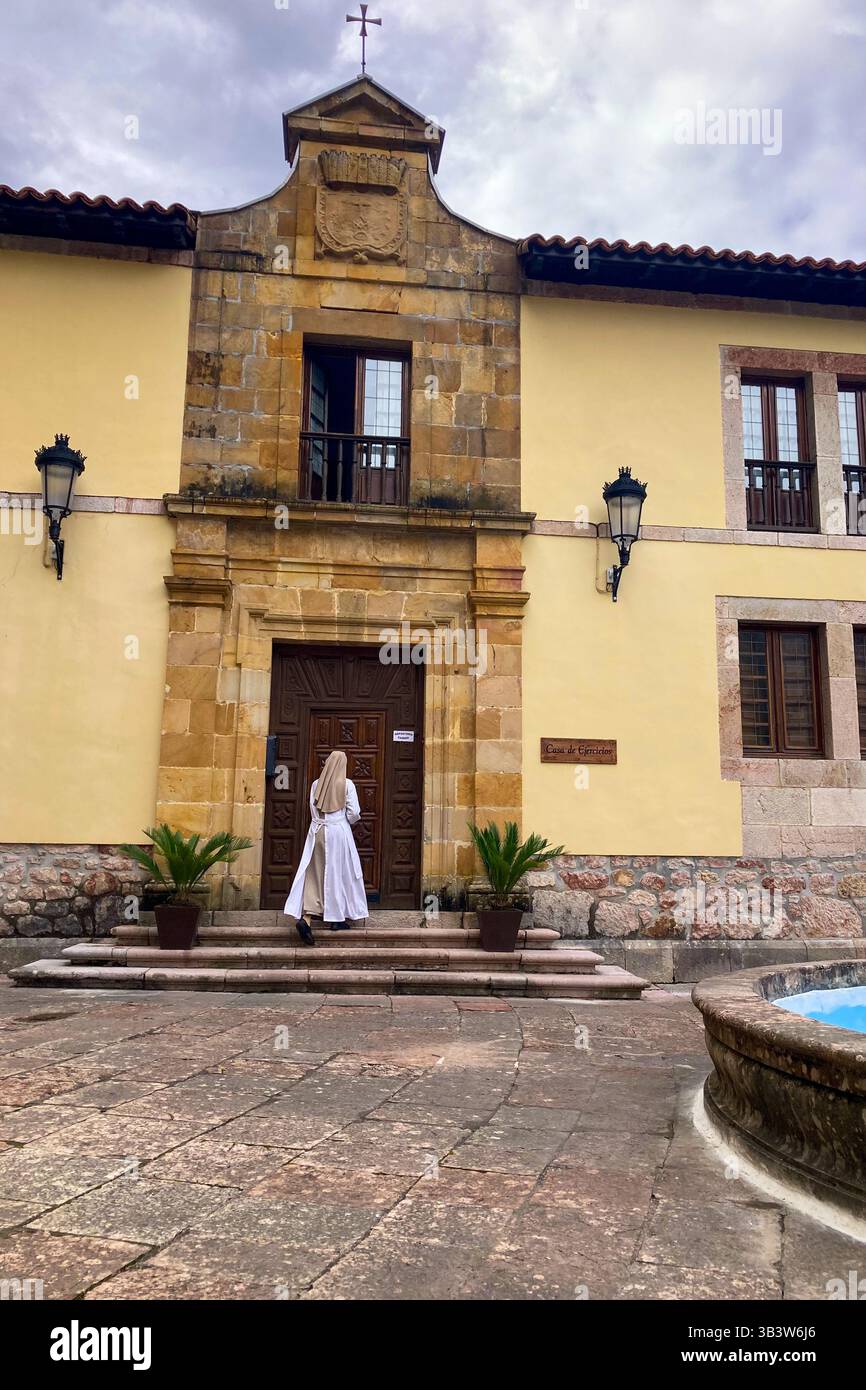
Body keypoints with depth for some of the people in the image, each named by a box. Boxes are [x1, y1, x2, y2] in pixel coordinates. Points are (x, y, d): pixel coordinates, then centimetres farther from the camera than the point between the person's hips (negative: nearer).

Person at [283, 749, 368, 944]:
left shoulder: (316, 784, 4)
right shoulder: (347, 784, -5)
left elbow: (313, 809, 9)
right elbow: (354, 813, -6)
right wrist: (349, 822, 15)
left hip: (317, 831, 3)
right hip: (339, 832, -3)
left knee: (314, 874, 2)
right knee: (338, 874, 8)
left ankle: (305, 917, -12)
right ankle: (337, 918, 15)